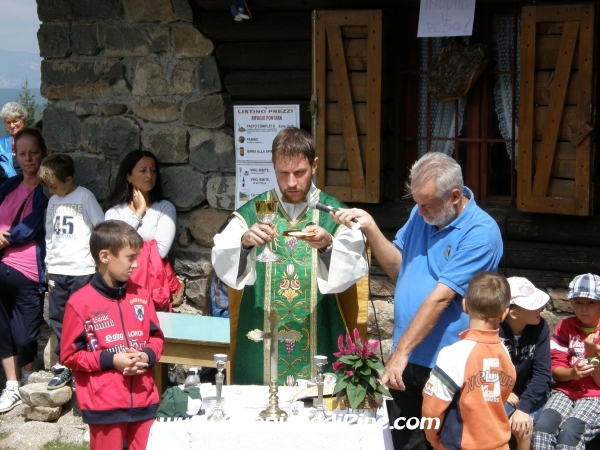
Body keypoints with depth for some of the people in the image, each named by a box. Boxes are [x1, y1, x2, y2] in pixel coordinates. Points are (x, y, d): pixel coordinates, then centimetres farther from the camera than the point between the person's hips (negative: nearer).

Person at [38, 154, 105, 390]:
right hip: (57, 270, 6)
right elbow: (50, 236, 17)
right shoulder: (53, 201, 12)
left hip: (82, 269, -6)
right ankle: (66, 363, 14)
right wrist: (48, 266, 13)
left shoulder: (85, 197, -6)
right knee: (57, 318, 6)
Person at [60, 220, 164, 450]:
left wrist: (147, 356, -8)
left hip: (144, 400, 4)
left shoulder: (141, 295, 5)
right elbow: (70, 355, -6)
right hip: (104, 405, -4)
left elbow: (156, 337, 13)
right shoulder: (80, 303, -9)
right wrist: (110, 360, -15)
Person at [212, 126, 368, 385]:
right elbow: (221, 262, -7)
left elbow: (355, 268, -10)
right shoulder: (251, 213, 6)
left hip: (318, 343, 0)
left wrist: (329, 245, -28)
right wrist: (244, 242, -25)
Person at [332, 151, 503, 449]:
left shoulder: (481, 233, -19)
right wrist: (370, 229, -6)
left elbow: (440, 298, -22)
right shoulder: (421, 213, 5)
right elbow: (397, 267, 9)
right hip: (408, 360, 6)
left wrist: (400, 352, -23)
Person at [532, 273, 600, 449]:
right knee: (542, 426, -27)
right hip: (566, 390, 3)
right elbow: (555, 371, 6)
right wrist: (572, 373, -16)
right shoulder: (565, 326, 8)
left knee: (570, 430, -31)